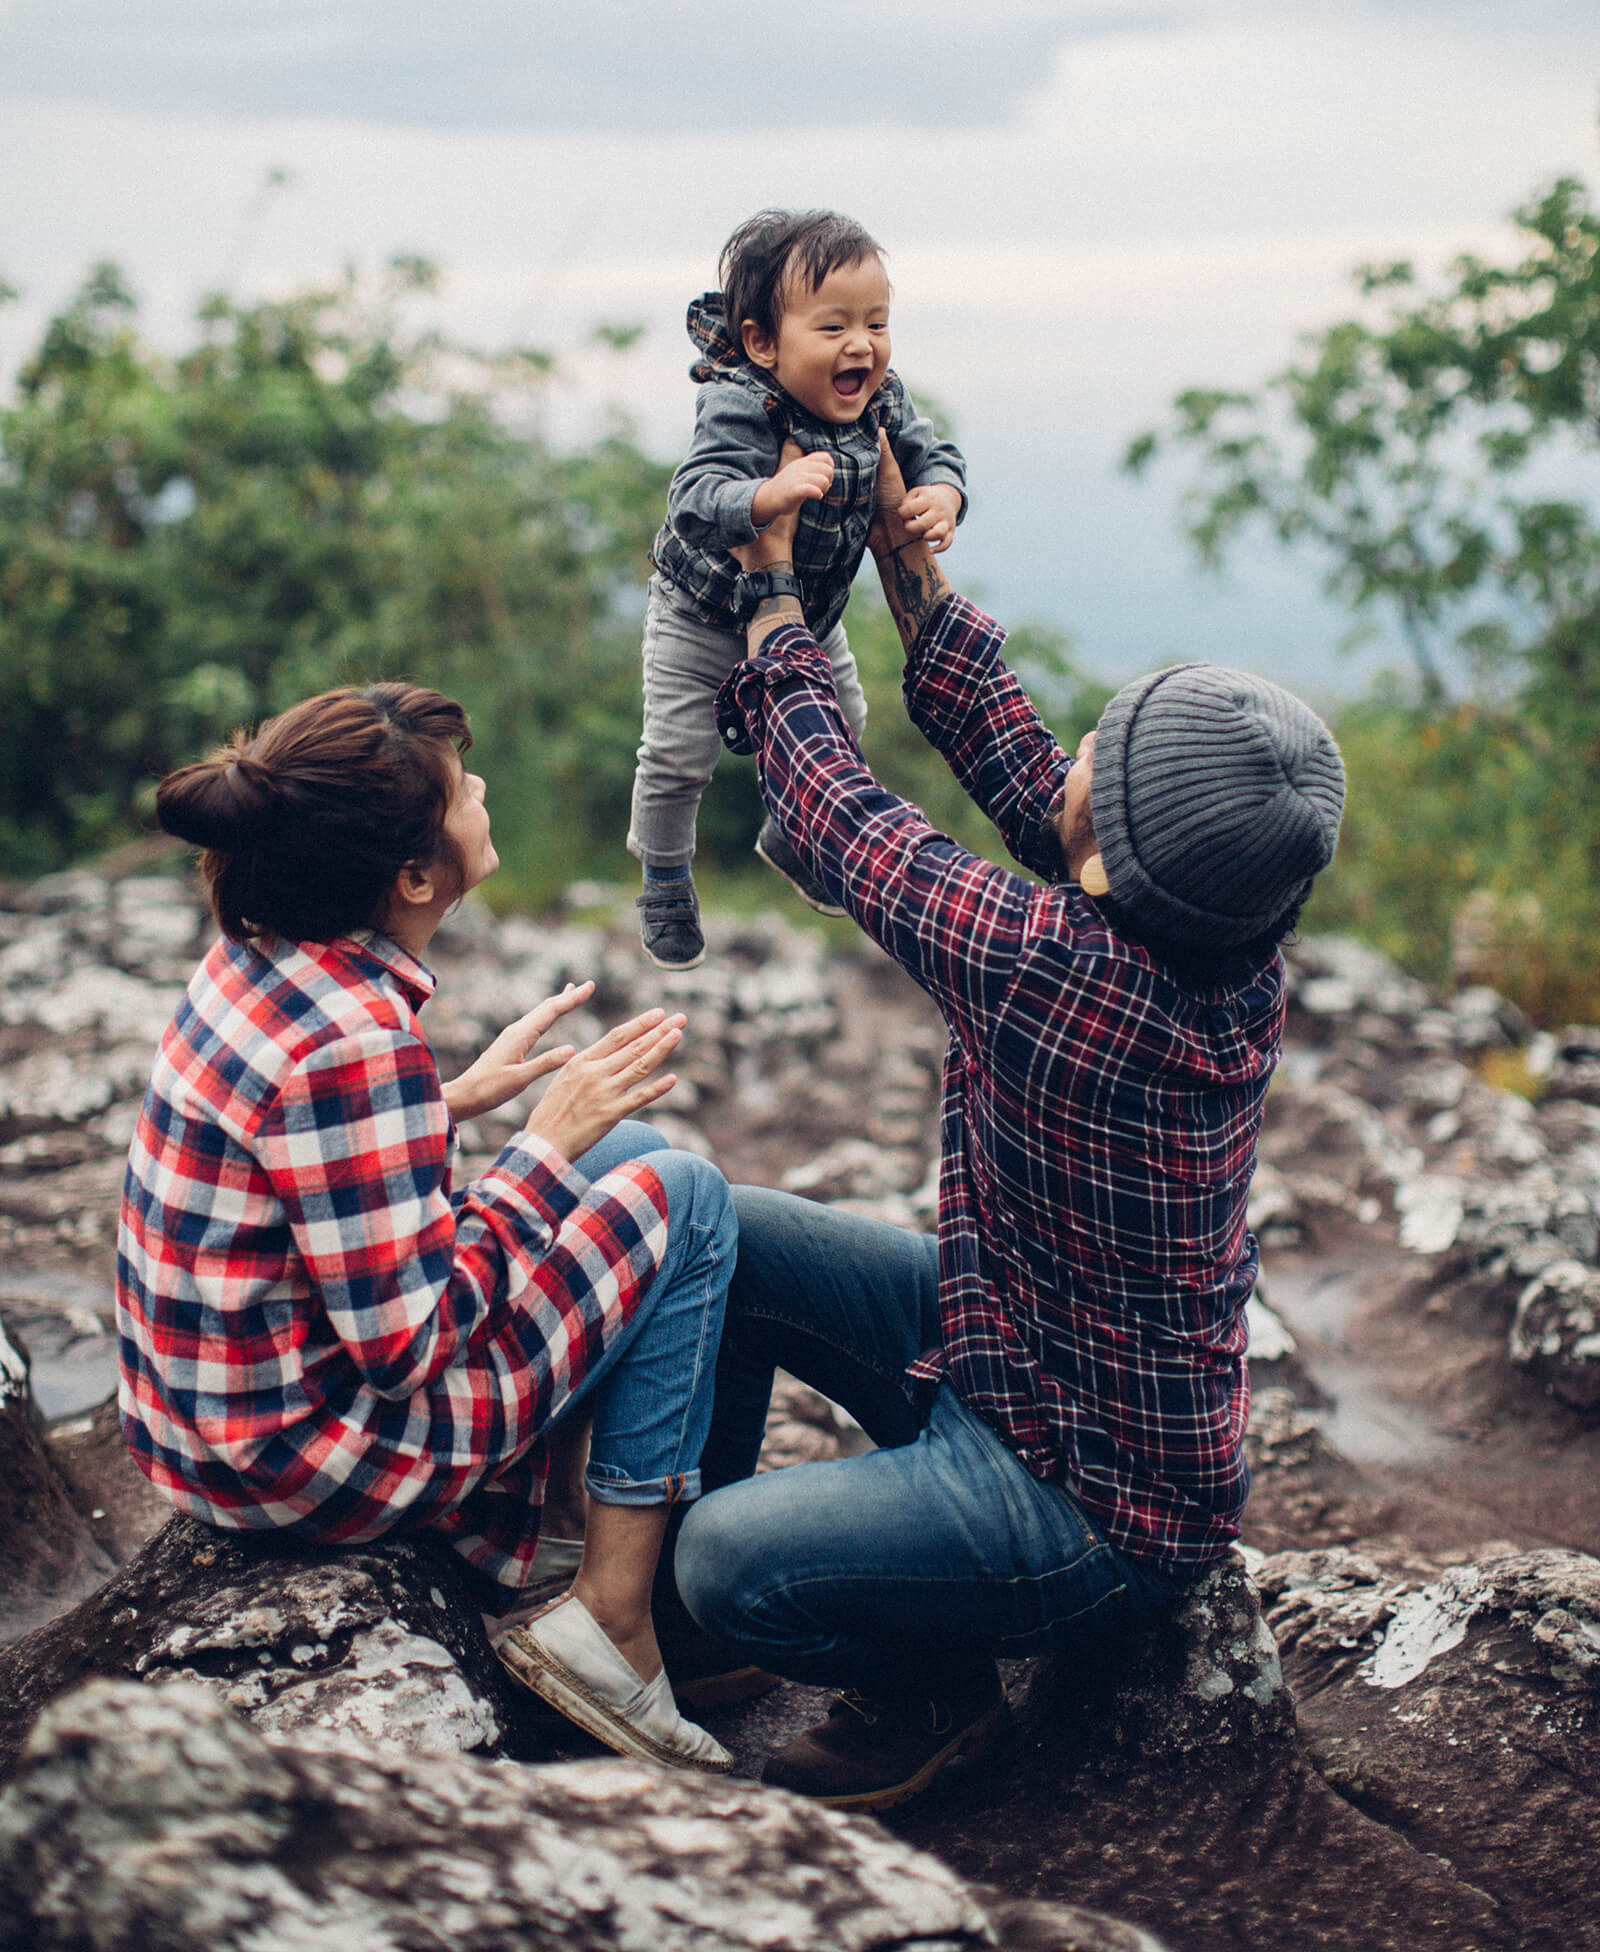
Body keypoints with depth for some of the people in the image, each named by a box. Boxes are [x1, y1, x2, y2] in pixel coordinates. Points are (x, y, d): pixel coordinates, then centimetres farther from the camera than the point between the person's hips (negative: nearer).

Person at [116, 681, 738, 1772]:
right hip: (308, 1459, -9)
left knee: (627, 1156, 17)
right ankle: (613, 1625, -1)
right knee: (685, 1196, -5)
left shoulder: (260, 959, -1)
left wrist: (457, 1099, 10)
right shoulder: (354, 1046, -29)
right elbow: (409, 1343, -25)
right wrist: (547, 1150, -16)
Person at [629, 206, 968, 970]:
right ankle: (665, 878, 28)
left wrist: (942, 493, -27)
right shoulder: (739, 409, -36)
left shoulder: (880, 400, -16)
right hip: (703, 617, -6)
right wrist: (768, 497, -67)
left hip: (810, 613, 6)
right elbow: (695, 500, -48)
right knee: (679, 754, 0)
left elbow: (931, 452, -4)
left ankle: (790, 836, 49)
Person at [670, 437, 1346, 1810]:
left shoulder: (1064, 973, -36)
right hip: (1014, 1342, 9)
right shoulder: (1231, 951, -12)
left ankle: (941, 1689, 7)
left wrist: (773, 586, -4)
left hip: (1099, 1510, -9)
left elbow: (838, 817, -19)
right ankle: (668, 1568, 22)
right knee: (716, 1233, 4)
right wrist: (901, 545, 6)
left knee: (730, 1562, -23)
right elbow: (1005, 757, 1)